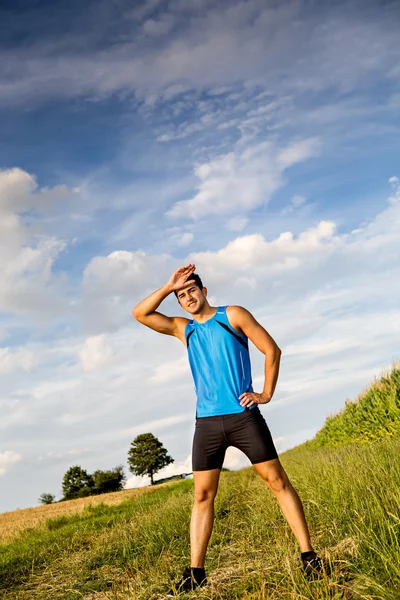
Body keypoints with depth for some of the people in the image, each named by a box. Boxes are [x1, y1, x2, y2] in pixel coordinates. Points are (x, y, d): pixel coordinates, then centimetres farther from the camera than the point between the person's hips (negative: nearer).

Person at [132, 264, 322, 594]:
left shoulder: (233, 315, 3)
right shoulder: (183, 328, 15)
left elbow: (272, 350, 2)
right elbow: (140, 313, 7)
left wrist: (266, 393, -4)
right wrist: (169, 286, 0)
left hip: (243, 416, -3)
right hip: (207, 422, 3)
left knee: (278, 482, -2)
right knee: (202, 496, 4)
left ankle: (309, 556, 6)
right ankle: (195, 572, 10)